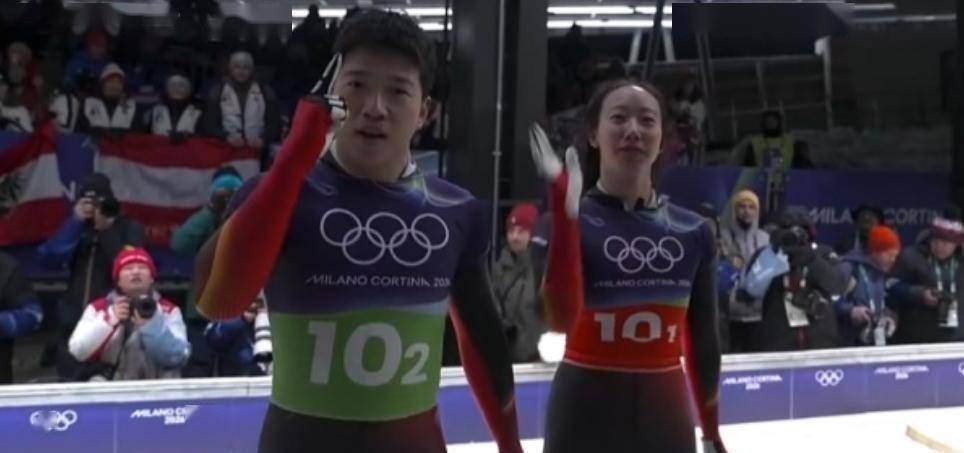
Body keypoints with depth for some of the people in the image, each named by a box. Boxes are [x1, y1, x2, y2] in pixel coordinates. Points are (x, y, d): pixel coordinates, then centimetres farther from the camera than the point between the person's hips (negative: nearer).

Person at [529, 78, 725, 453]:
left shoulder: (692, 231, 4)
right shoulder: (569, 221, -8)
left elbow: (703, 339, 12)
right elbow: (561, 318, -26)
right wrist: (564, 206, -32)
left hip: (666, 414, 4)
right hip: (586, 412, -4)